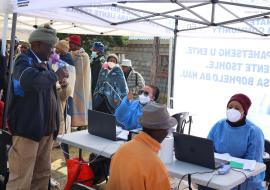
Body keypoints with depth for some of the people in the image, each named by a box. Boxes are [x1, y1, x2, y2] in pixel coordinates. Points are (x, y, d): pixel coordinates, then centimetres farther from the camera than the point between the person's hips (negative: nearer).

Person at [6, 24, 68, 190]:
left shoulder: (45, 63, 14)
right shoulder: (24, 62, -12)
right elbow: (32, 80, -36)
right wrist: (55, 75, -22)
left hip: (45, 128, 8)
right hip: (28, 128, -8)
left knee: (42, 175, 16)